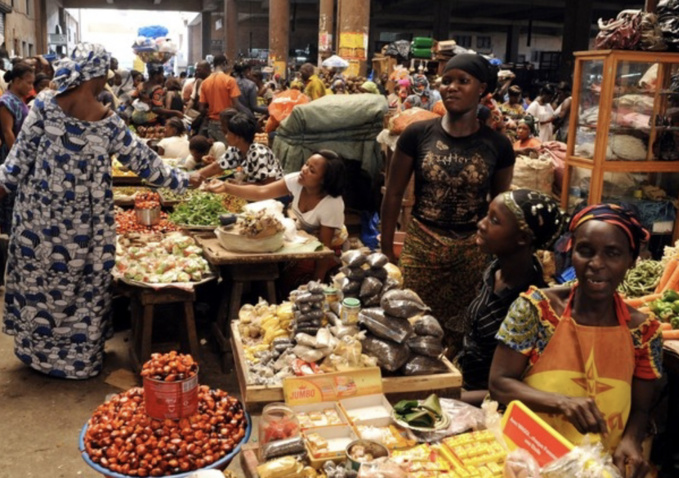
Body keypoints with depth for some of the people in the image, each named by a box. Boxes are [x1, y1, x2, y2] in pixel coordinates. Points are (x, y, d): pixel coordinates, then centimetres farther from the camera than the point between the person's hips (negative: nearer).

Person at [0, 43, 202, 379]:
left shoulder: (45, 103, -6)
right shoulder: (107, 120, -6)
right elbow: (141, 160, 0)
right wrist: (180, 180, 11)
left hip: (41, 211, 1)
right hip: (83, 218, -1)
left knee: (40, 279, 13)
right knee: (82, 282, 10)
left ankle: (39, 348, 26)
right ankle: (80, 354, 20)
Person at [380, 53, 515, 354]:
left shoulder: (497, 145, -1)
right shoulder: (417, 134, -4)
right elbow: (393, 194, 2)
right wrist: (386, 250, 2)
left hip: (473, 252, 1)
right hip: (420, 247, 0)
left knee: (463, 335, 7)